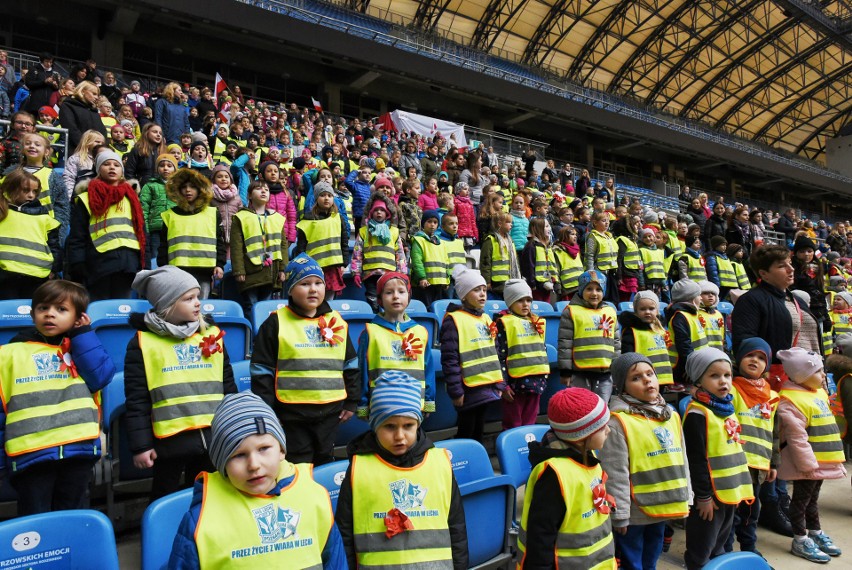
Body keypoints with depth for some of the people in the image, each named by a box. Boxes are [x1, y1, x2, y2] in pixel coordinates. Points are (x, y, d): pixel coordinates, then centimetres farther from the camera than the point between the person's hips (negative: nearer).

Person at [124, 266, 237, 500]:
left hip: (214, 437, 4)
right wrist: (140, 445, -7)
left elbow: (228, 386, 12)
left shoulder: (212, 334, 7)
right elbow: (136, 399, -5)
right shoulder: (143, 342, -4)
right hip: (170, 440, -3)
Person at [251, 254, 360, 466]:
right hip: (292, 412, -3)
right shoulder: (275, 323, -4)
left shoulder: (336, 321, 7)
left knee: (324, 461, 17)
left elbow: (350, 366, 12)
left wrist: (352, 401, 10)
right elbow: (262, 372, -3)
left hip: (331, 410, 3)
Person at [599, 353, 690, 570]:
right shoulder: (618, 422, -19)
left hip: (662, 508, 7)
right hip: (634, 513, -7)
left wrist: (686, 499, 14)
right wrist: (619, 514, -16)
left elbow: (682, 460, 13)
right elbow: (614, 473, -18)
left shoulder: (671, 416, 6)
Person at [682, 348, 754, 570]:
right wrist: (703, 496, -19)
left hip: (729, 491, 9)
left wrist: (737, 487, 18)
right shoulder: (697, 413, -19)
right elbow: (696, 459, -20)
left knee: (719, 547, 22)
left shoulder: (727, 409, 9)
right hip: (709, 494, -9)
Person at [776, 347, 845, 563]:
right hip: (807, 463, -9)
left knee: (812, 499, 22)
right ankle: (800, 541, 15)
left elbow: (825, 429, 19)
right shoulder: (790, 401, -22)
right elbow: (797, 438, -23)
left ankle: (816, 534, 36)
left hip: (821, 462, 9)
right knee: (801, 500, 4)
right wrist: (808, 464, -21)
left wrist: (835, 459, 20)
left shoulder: (819, 393, 9)